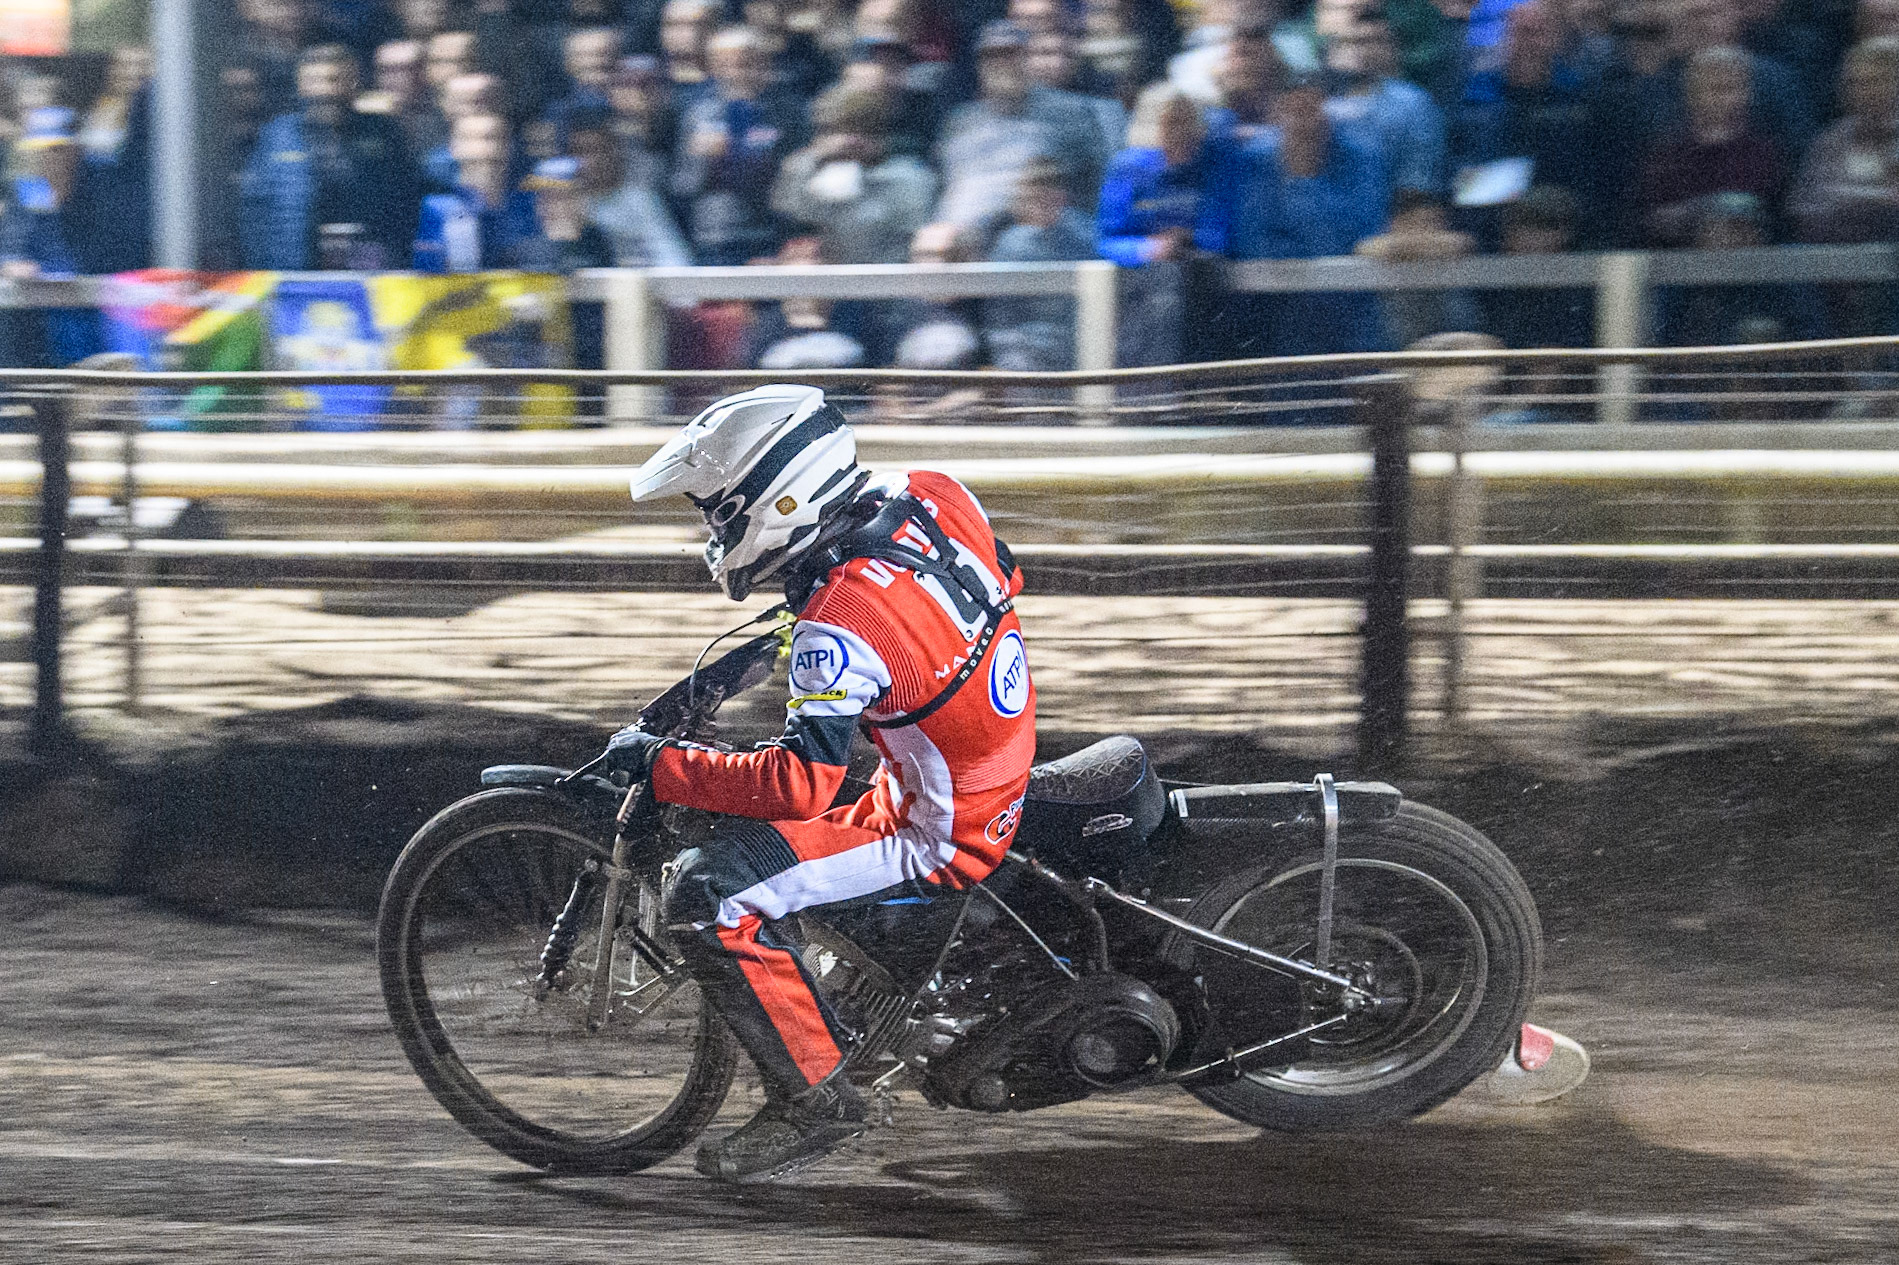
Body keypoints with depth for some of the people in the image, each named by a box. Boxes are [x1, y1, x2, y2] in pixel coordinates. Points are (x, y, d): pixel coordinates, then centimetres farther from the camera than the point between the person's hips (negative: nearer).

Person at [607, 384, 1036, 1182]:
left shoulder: (842, 625, -30)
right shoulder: (929, 496, -7)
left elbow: (801, 784, -34)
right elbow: (1002, 576, 14)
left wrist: (661, 767, -24)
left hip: (938, 839, -9)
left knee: (705, 898, -18)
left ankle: (814, 1098, -10)